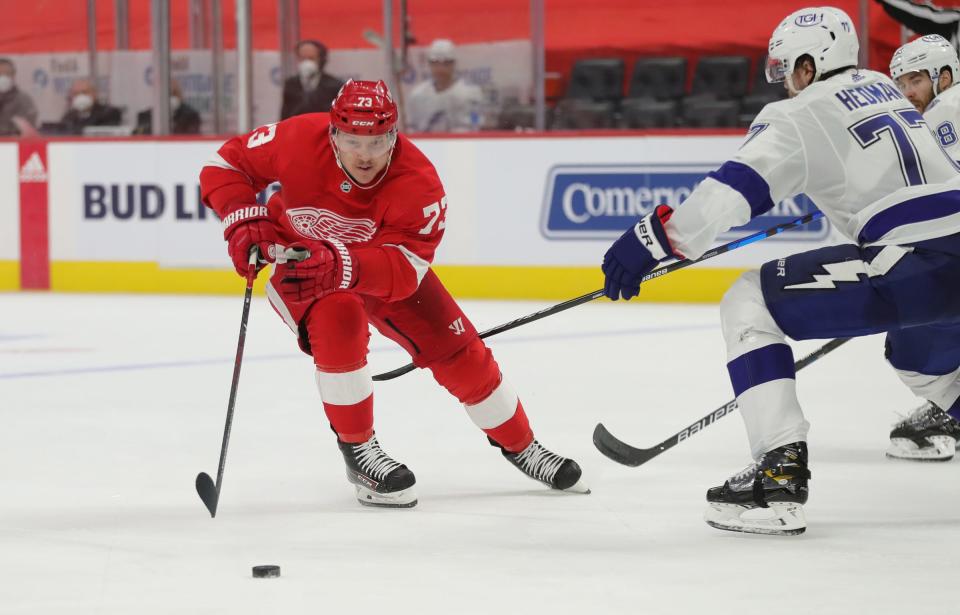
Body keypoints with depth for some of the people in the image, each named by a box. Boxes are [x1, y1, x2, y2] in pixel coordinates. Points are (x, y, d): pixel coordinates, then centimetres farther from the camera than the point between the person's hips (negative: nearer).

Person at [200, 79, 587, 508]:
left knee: (455, 347, -2)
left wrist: (342, 267, -59)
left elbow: (405, 268, -42)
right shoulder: (299, 141, -32)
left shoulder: (418, 183, -32)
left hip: (384, 256, 2)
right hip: (297, 259, -2)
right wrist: (245, 223, -36)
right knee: (337, 321, -33)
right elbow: (225, 166, -18)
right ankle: (357, 449, -16)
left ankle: (520, 445, 21)